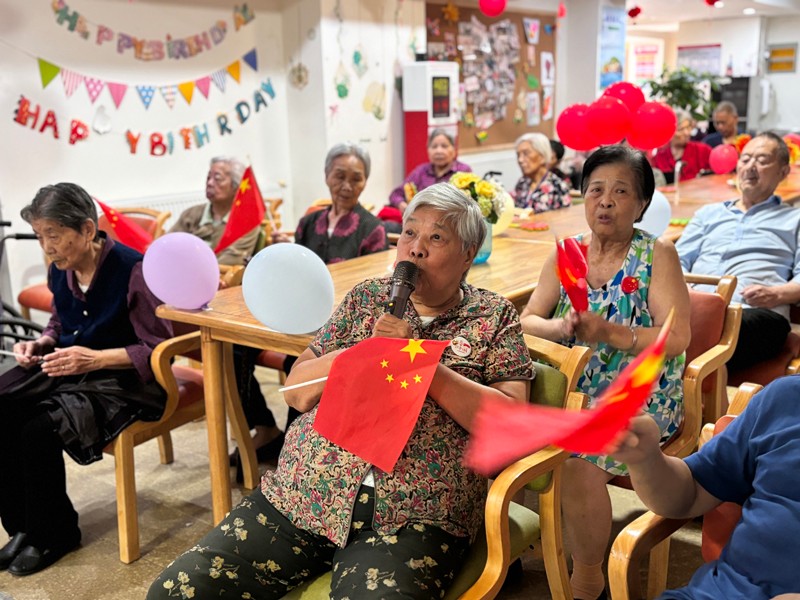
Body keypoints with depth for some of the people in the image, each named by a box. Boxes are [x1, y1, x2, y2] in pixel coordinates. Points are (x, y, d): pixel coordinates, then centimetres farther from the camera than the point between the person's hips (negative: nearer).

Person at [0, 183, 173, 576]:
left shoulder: (132, 270, -18)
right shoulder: (61, 271, 4)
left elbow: (158, 349, -16)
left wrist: (95, 358, -25)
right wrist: (40, 344, 0)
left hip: (124, 382, -7)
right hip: (68, 373, 7)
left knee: (39, 430, -26)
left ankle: (53, 534, 1)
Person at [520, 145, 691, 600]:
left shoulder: (657, 255, -3)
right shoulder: (567, 254, 9)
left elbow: (677, 338, -11)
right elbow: (527, 321, 5)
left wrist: (609, 333, -24)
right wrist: (562, 328, -17)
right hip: (572, 392, 4)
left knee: (579, 463, -29)